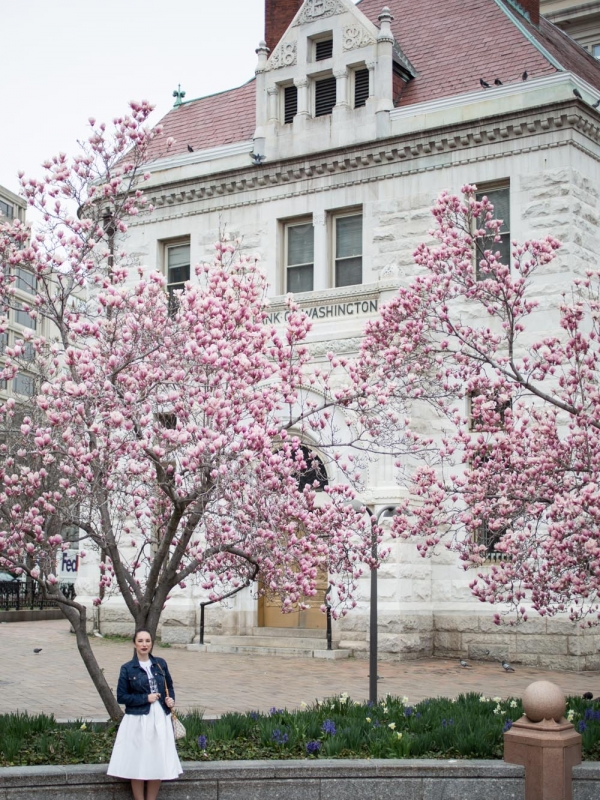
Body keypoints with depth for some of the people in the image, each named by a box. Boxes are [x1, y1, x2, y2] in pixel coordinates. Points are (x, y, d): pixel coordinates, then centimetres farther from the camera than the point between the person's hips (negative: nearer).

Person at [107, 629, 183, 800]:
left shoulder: (160, 663, 6)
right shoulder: (127, 668, -4)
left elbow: (170, 687, 17)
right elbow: (121, 697, -4)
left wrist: (171, 699, -3)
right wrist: (145, 698, -12)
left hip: (160, 719, 3)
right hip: (138, 721, -3)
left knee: (159, 763, 6)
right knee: (138, 764, 0)